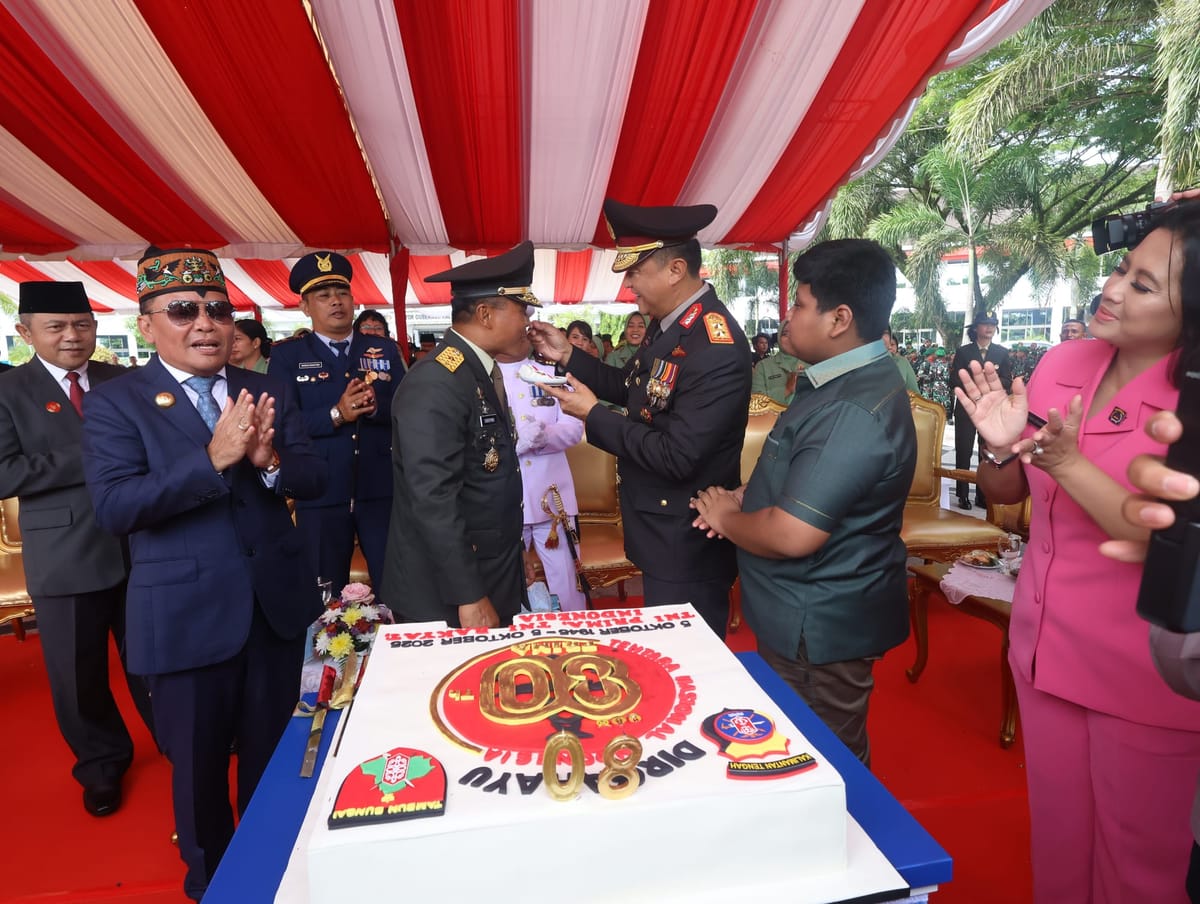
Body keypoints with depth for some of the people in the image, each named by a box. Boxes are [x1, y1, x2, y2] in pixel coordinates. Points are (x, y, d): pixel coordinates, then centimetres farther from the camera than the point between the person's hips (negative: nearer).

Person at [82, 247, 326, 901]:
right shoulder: (114, 403, -6)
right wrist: (213, 459, -29)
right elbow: (113, 508, -18)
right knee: (197, 764, 17)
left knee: (273, 751, 20)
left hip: (277, 602, 3)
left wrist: (270, 460, -23)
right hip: (186, 616, -2)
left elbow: (314, 480, -2)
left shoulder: (270, 394, 2)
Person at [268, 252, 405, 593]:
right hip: (320, 496, -1)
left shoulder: (384, 348, 9)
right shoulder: (286, 355, 3)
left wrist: (375, 406, -19)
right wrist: (337, 414, -21)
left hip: (382, 490, 1)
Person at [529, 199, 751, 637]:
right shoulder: (668, 321, 2)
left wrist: (593, 415, -20)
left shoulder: (717, 349, -28)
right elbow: (635, 388, 14)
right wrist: (567, 356, 3)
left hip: (688, 543, -9)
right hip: (662, 531, 9)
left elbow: (676, 457, -28)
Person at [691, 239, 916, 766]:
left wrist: (726, 518, -11)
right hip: (807, 615, 10)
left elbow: (791, 536, -31)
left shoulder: (855, 410, -28)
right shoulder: (844, 382, 7)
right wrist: (746, 499, 2)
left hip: (819, 628, -10)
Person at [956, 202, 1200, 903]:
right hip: (1046, 656, 5)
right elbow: (1006, 493, 5)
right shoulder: (1064, 363, -3)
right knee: (1057, 840, 24)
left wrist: (1068, 462, -29)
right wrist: (1003, 447, -15)